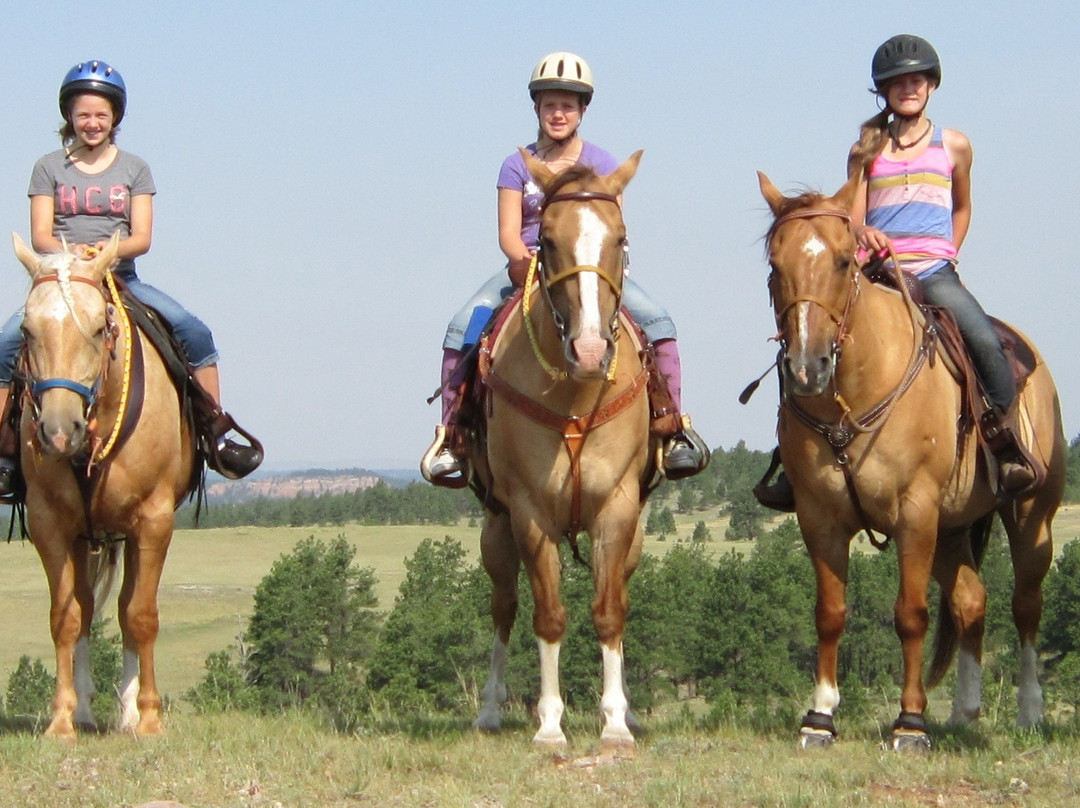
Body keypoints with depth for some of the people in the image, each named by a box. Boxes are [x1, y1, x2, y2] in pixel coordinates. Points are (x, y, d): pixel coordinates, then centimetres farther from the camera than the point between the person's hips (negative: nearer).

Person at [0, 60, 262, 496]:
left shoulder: (134, 169, 9)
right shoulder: (49, 168, 7)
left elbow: (141, 238, 0)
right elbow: (39, 235, -1)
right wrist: (68, 251, -24)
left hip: (120, 278, 1)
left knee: (193, 331, -20)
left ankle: (218, 438, -12)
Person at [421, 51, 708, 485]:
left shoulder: (602, 165, 5)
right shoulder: (518, 166, 5)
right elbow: (508, 233, -3)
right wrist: (527, 261, -24)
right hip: (527, 266, 0)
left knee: (657, 321, -24)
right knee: (462, 326, -23)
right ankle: (450, 432, -17)